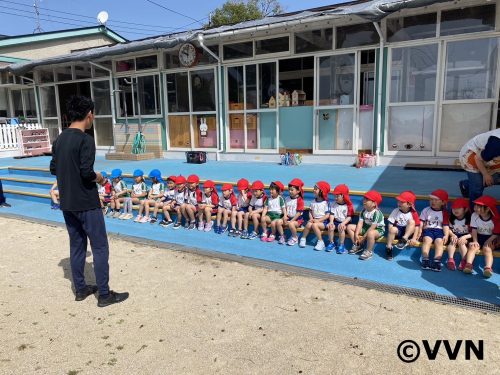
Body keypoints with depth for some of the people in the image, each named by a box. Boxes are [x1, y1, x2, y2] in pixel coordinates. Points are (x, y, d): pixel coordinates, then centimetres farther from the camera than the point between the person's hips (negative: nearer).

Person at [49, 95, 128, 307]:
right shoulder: (85, 139, -17)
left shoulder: (59, 139, 8)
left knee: (76, 245, 16)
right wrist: (98, 177, -4)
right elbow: (86, 172, -23)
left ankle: (80, 289, 26)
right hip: (86, 204, -8)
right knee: (100, 248, 1)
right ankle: (104, 295, 7)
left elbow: (53, 169, 12)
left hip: (67, 203, 8)